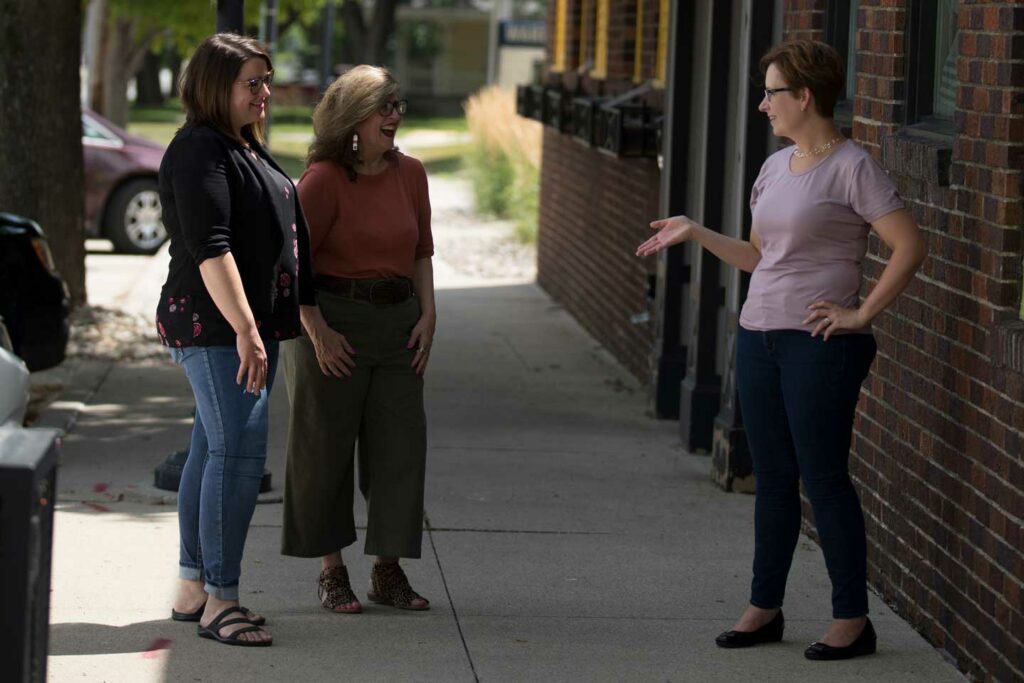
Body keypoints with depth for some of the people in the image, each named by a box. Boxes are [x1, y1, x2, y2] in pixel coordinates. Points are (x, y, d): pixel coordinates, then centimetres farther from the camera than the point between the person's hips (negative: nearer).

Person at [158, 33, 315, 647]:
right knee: (238, 453, -13)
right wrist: (245, 330, -26)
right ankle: (219, 601, -11)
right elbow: (209, 248, -21)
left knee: (213, 452, 11)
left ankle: (193, 589, 16)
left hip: (250, 326, 10)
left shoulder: (244, 149, 19)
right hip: (215, 326, -10)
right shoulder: (200, 150, -13)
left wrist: (259, 330, 26)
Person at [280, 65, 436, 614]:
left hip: (397, 321, 5)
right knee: (325, 447, 2)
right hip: (333, 318, -5)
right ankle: (331, 571, 13)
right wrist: (317, 330, -14)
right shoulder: (324, 178, -11)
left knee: (400, 445, 4)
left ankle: (388, 570, 14)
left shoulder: (410, 175, 7)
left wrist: (427, 315, 4)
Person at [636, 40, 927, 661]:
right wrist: (696, 234, 15)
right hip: (760, 336, 7)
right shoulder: (776, 167, 14)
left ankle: (852, 619, 3)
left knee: (824, 477, -4)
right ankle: (765, 609, 20)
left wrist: (860, 315, -14)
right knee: (773, 478, 12)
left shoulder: (852, 167, -9)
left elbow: (909, 247, -13)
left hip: (819, 344, -7)